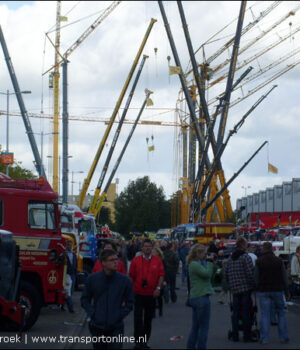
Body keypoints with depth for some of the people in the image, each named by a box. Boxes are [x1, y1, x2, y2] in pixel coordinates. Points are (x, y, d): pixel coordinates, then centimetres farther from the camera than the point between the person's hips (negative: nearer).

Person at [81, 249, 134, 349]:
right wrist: (91, 313, -4)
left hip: (116, 327, -2)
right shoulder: (92, 279, -1)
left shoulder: (125, 280, -3)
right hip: (97, 326, 2)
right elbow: (85, 299, 9)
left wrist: (120, 315, -6)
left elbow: (129, 302, 6)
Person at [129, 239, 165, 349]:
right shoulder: (135, 261, 0)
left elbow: (161, 275, 0)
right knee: (138, 318, -6)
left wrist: (158, 288, -11)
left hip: (152, 294, 2)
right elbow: (131, 276, 4)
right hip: (138, 294, -1)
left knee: (148, 319, 10)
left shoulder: (157, 260, 2)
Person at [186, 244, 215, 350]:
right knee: (204, 327, -5)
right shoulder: (195, 265, -13)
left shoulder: (197, 264, 17)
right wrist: (210, 263, -10)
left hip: (195, 298, 10)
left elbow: (209, 276, 15)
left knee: (195, 327, 14)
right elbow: (207, 274, -23)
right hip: (201, 297, -10)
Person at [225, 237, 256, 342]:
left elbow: (226, 274, 14)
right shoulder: (246, 257, -10)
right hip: (246, 288, -6)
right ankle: (247, 336, 2)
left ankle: (235, 335, 11)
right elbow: (250, 273, -16)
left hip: (235, 289, 6)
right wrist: (254, 285, -4)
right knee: (246, 313, -1)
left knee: (235, 313, 10)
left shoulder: (230, 259, 11)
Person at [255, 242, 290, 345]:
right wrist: (287, 292, 12)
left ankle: (264, 338, -1)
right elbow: (285, 278, 4)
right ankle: (283, 337, 10)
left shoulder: (259, 262, -3)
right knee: (281, 313, 10)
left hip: (263, 291, -1)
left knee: (264, 314, 1)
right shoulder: (279, 261, 1)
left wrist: (258, 289, 10)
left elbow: (256, 278, -3)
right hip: (277, 290, 1)